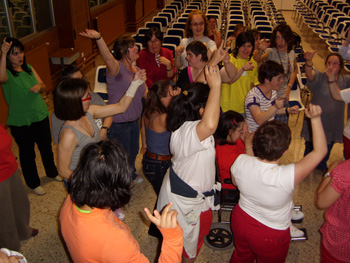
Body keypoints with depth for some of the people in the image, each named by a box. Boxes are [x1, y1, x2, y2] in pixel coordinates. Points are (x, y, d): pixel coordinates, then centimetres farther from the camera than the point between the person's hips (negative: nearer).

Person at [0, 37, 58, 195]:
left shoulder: (28, 68, 3)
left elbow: (43, 86, 7)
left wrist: (39, 86, -16)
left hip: (40, 115, 6)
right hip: (20, 122, -5)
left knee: (46, 147, 22)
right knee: (27, 153, 11)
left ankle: (52, 172, 46)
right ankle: (33, 183, 31)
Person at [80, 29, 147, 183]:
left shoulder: (137, 70, 5)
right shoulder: (117, 68, -22)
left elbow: (145, 93, 13)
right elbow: (108, 58, -45)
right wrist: (98, 38, -62)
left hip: (134, 121, 8)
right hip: (118, 123, -8)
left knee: (133, 151, 29)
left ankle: (130, 174, 56)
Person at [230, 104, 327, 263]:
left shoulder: (240, 161, -27)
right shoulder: (288, 176, -39)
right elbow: (320, 150, -24)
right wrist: (315, 118, -22)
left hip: (240, 221, 3)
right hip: (270, 236, -3)